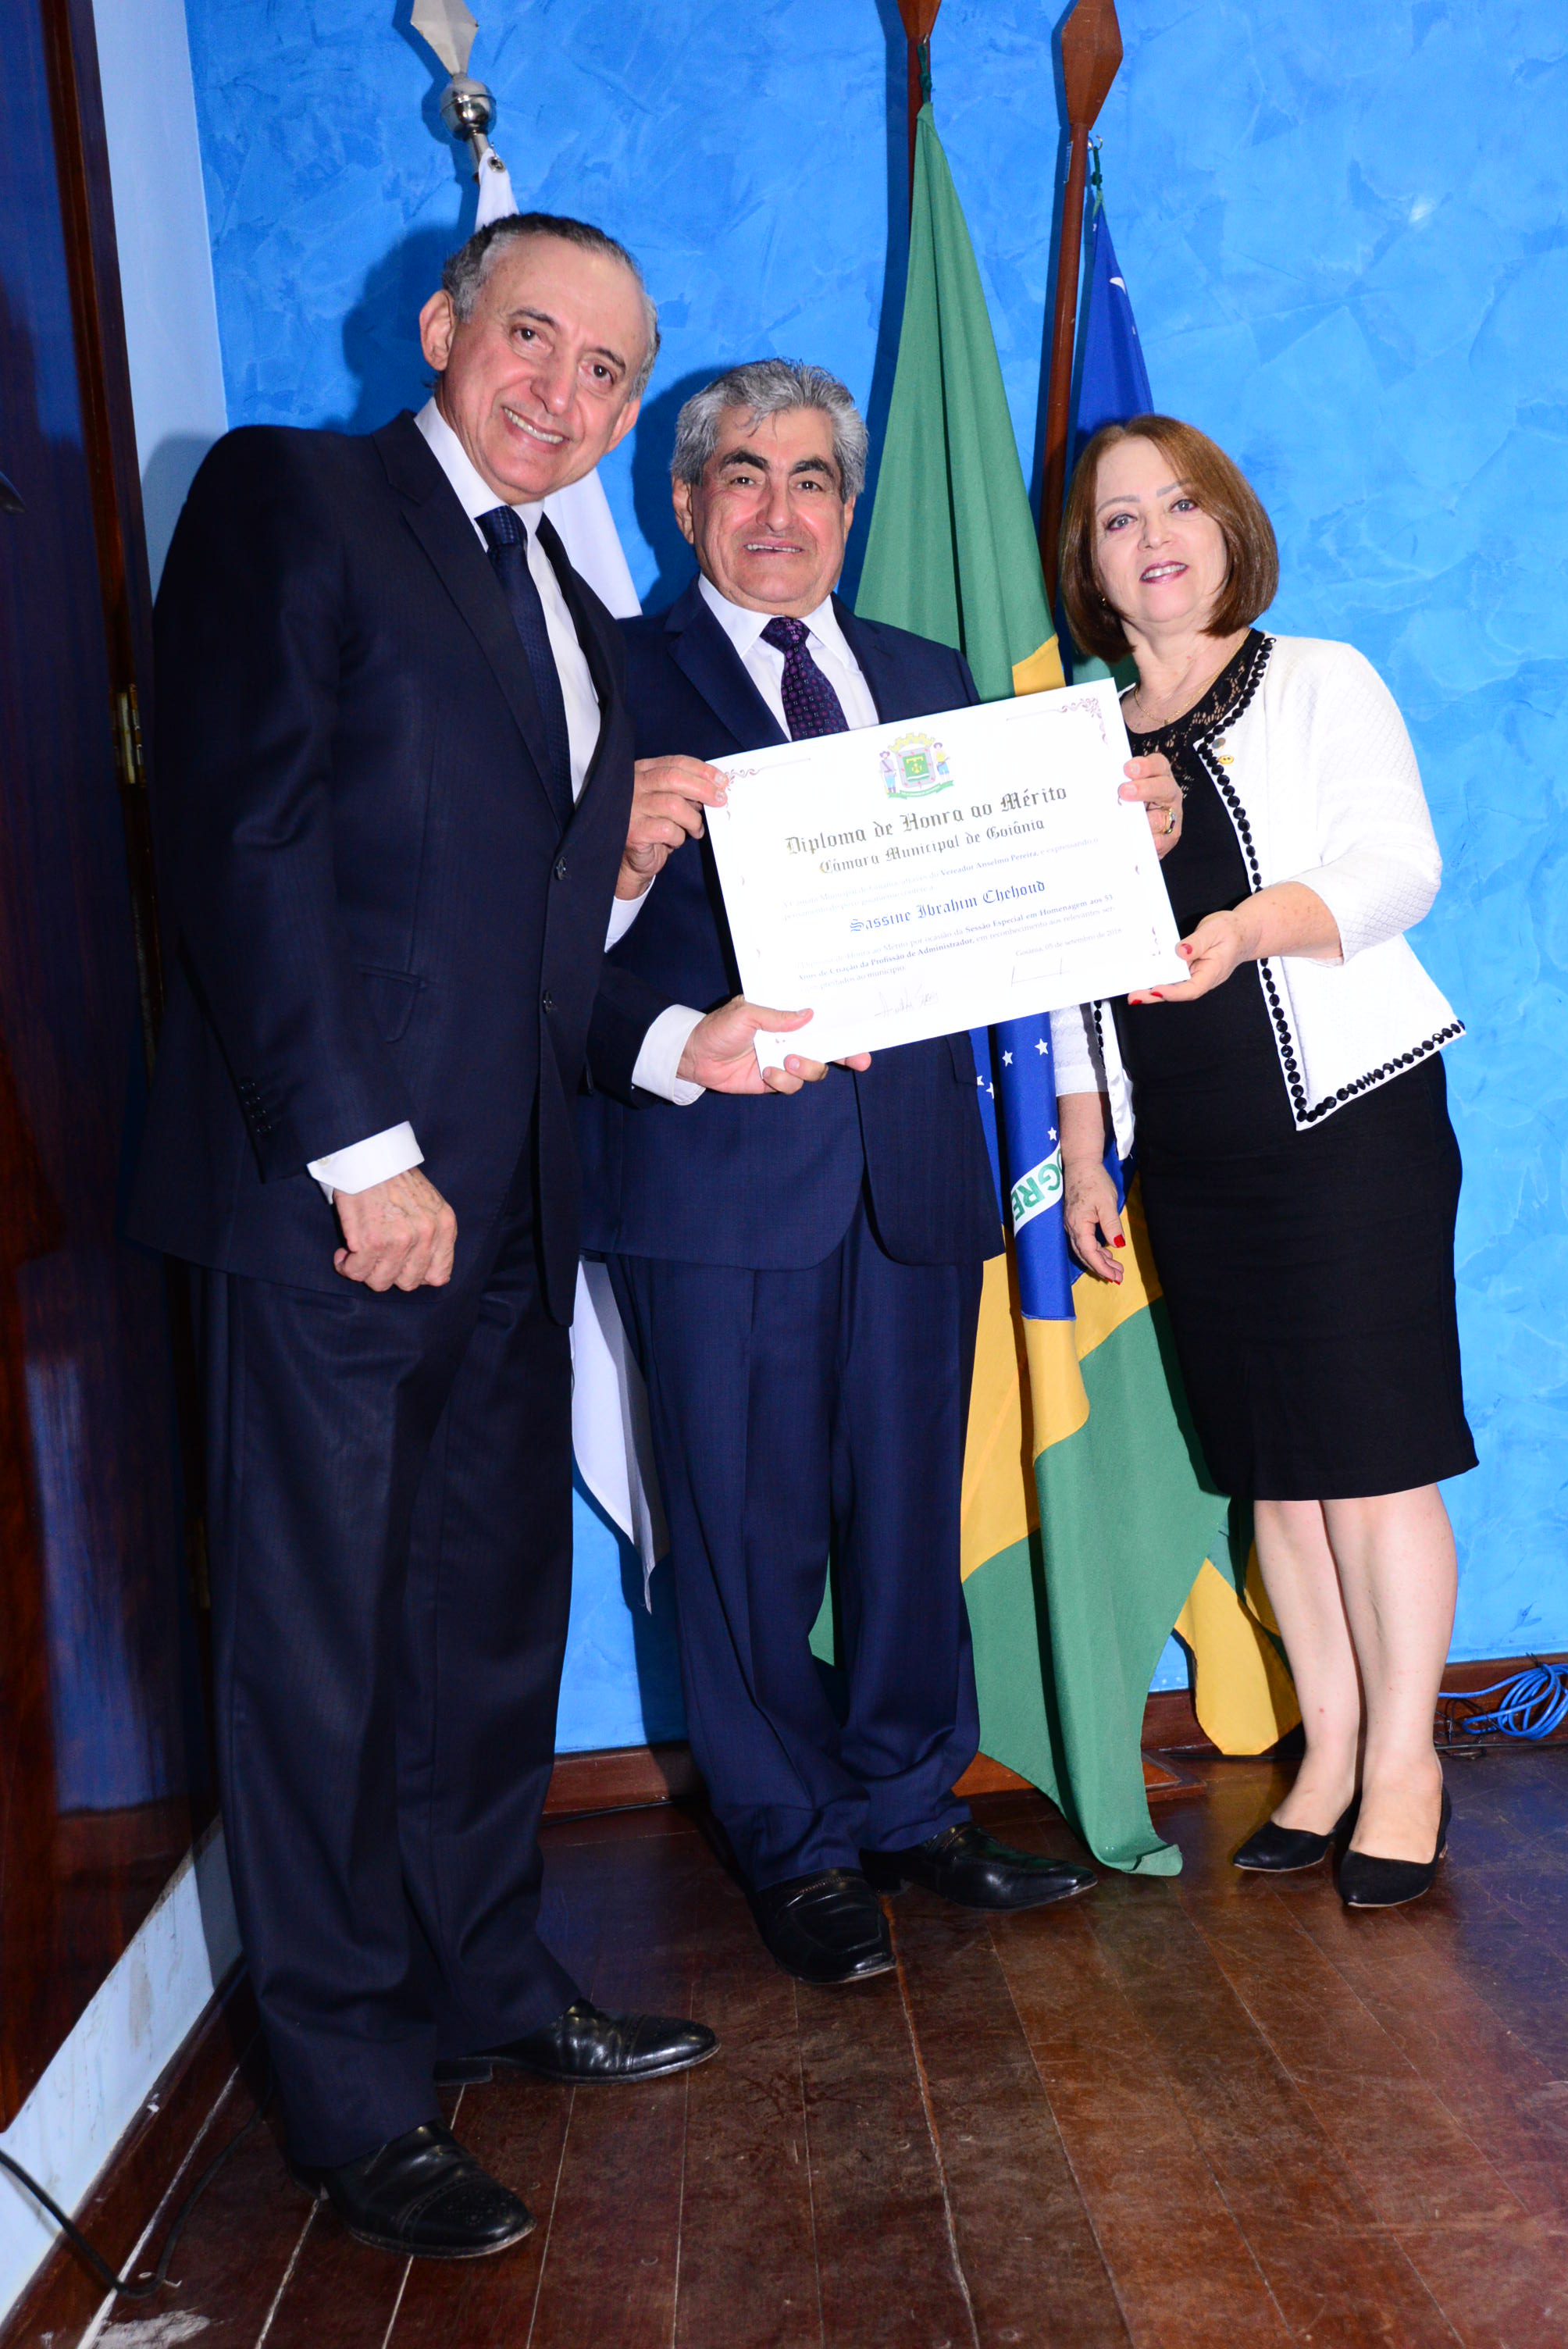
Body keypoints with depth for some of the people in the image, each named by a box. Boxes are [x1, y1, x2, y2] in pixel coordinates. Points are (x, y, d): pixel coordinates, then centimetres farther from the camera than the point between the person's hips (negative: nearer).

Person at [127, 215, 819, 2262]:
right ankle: (358, 2096, 16)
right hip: (337, 1194, -7)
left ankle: (489, 1984, 33)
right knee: (327, 1652, 3)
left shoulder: (579, 622, 20)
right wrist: (357, 1152, -17)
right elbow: (241, 837, -13)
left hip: (508, 1207, 8)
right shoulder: (291, 500, -2)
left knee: (498, 1624, 15)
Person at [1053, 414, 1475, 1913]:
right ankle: (1328, 1751, 19)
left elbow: (1398, 863, -9)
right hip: (1187, 1153, 4)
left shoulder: (1319, 682, 4)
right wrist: (1081, 1157, 11)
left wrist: (1258, 921, -28)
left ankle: (1403, 1763, 9)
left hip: (1349, 1115, -4)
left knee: (1373, 1450, -4)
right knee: (1270, 1464, 7)